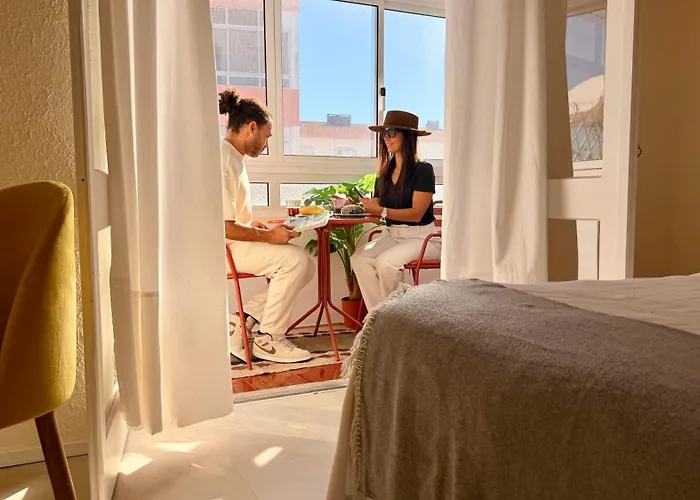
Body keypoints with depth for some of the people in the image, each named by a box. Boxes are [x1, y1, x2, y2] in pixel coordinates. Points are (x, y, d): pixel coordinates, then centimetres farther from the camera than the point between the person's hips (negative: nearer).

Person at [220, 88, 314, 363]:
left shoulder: (233, 157, 15)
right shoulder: (223, 160, -18)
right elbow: (221, 226, -23)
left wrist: (253, 225, 10)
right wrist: (267, 236, -17)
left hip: (234, 243, 10)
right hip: (222, 248, -10)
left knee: (304, 266, 2)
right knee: (296, 258, -23)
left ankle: (243, 321, 1)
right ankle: (268, 340, -11)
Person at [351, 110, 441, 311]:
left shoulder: (423, 170, -9)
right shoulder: (384, 174, 11)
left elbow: (416, 213, -18)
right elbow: (377, 207, 11)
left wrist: (381, 211, -26)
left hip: (421, 237, -6)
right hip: (392, 234, 6)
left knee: (386, 262, -31)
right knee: (359, 258, -20)